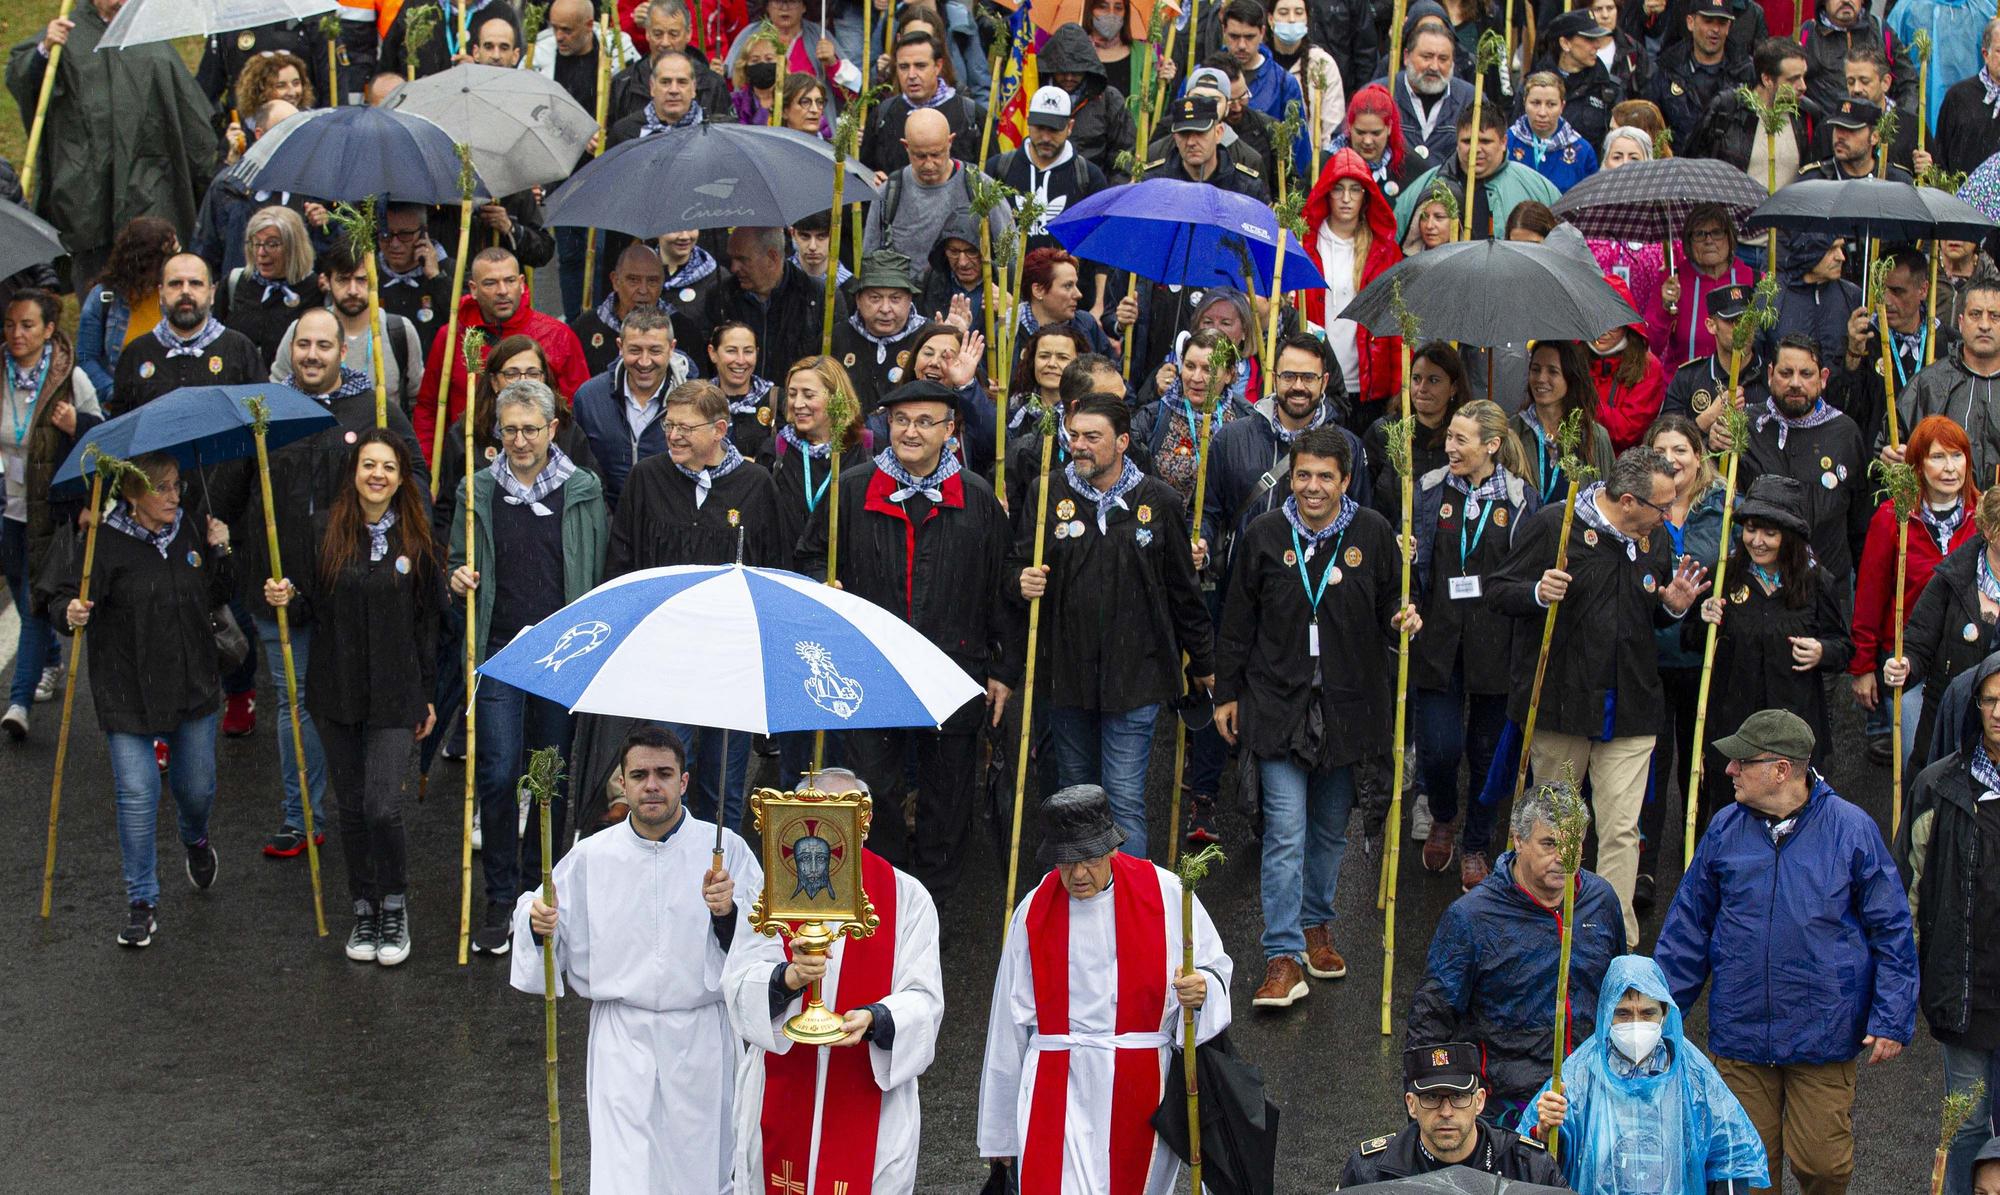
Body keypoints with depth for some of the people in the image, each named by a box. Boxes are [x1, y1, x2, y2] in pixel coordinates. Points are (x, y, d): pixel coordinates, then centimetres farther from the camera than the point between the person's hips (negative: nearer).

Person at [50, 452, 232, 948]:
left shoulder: (191, 530, 3)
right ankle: (142, 903, 10)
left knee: (196, 785, 14)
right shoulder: (103, 542, -12)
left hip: (193, 684, 4)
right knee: (137, 796, -3)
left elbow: (216, 598, 12)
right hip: (127, 693, -4)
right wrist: (70, 613, -29)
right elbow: (60, 596, -8)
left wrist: (219, 553, -3)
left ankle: (196, 838, 50)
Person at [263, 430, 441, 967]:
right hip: (336, 692, 2)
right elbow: (309, 610, 6)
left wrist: (428, 695, 5)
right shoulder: (324, 530, -1)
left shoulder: (416, 539, -1)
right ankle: (364, 908, 26)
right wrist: (285, 600, -16)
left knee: (383, 808, -10)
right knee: (351, 807, 10)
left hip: (395, 695, -2)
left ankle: (395, 905, 12)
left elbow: (427, 622, 5)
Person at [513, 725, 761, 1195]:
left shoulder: (724, 848, -2)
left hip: (702, 1042, 0)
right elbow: (535, 916, 11)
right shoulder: (590, 857, 2)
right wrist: (537, 923, -11)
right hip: (624, 1044, 0)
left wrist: (727, 914, -24)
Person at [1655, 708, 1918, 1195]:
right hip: (1739, 1036, 3)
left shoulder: (1852, 830, -6)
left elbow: (1892, 931, 0)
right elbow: (1688, 928, 10)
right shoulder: (1725, 830, 1)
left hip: (1824, 1040, -2)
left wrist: (1891, 1020, -4)